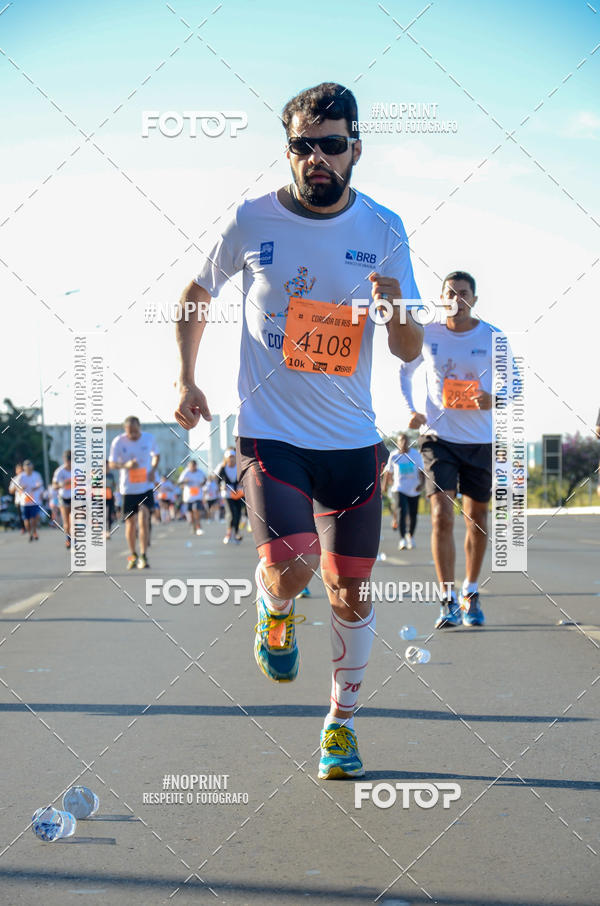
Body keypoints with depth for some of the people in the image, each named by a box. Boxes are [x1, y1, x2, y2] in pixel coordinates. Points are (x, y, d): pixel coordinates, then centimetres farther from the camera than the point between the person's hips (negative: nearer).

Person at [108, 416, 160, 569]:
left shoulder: (149, 438, -3)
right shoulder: (118, 442, -8)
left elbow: (156, 455, 14)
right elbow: (112, 463, -4)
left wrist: (153, 469, -4)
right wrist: (125, 465, -25)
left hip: (146, 486, 0)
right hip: (128, 488, 0)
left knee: (144, 519, -15)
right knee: (130, 522, 7)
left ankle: (143, 557, -13)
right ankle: (133, 555, 25)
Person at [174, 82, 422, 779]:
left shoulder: (383, 230, -2)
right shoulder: (252, 221, -5)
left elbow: (410, 351, -1)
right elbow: (196, 294, 12)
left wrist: (396, 314, -24)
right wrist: (186, 381, 3)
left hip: (352, 438, 2)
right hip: (269, 430, -2)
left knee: (351, 590, 7)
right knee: (291, 567, -22)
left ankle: (341, 721, 27)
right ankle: (274, 610, 15)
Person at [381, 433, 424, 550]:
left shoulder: (416, 454, 0)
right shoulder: (394, 455, 1)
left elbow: (421, 471, 0)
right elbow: (388, 471, 14)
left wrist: (422, 483, -16)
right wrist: (385, 485, 18)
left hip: (414, 490, 1)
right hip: (399, 489, -1)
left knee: (412, 515, 8)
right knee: (402, 512, -20)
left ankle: (411, 536, 33)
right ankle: (402, 539, -22)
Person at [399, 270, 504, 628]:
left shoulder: (492, 338, -3)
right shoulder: (427, 335, 0)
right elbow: (405, 371, 17)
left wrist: (494, 400, -16)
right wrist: (410, 410, 3)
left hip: (481, 440, 1)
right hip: (438, 437, 0)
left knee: (477, 519, 9)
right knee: (442, 516, -13)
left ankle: (471, 595, 27)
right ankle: (449, 601, -8)